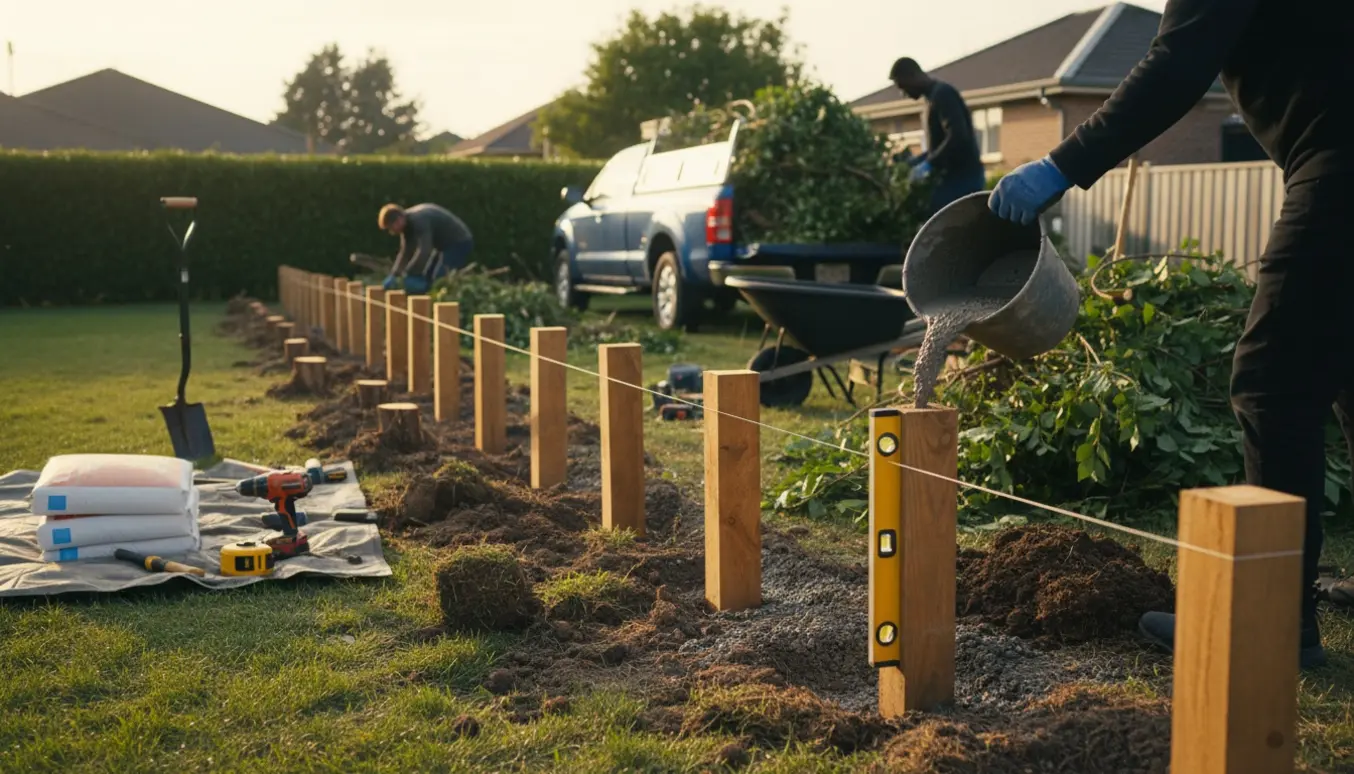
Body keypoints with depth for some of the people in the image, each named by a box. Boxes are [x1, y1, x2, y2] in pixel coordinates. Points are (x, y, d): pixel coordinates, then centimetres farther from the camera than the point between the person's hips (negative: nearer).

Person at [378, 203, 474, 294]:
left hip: (459, 243, -10)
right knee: (425, 277, 10)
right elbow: (406, 252, 7)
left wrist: (406, 274, -31)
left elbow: (424, 251, -36)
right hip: (446, 244, 10)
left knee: (437, 278, -19)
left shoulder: (419, 220, -30)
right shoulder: (407, 224, 1)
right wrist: (394, 275, -3)